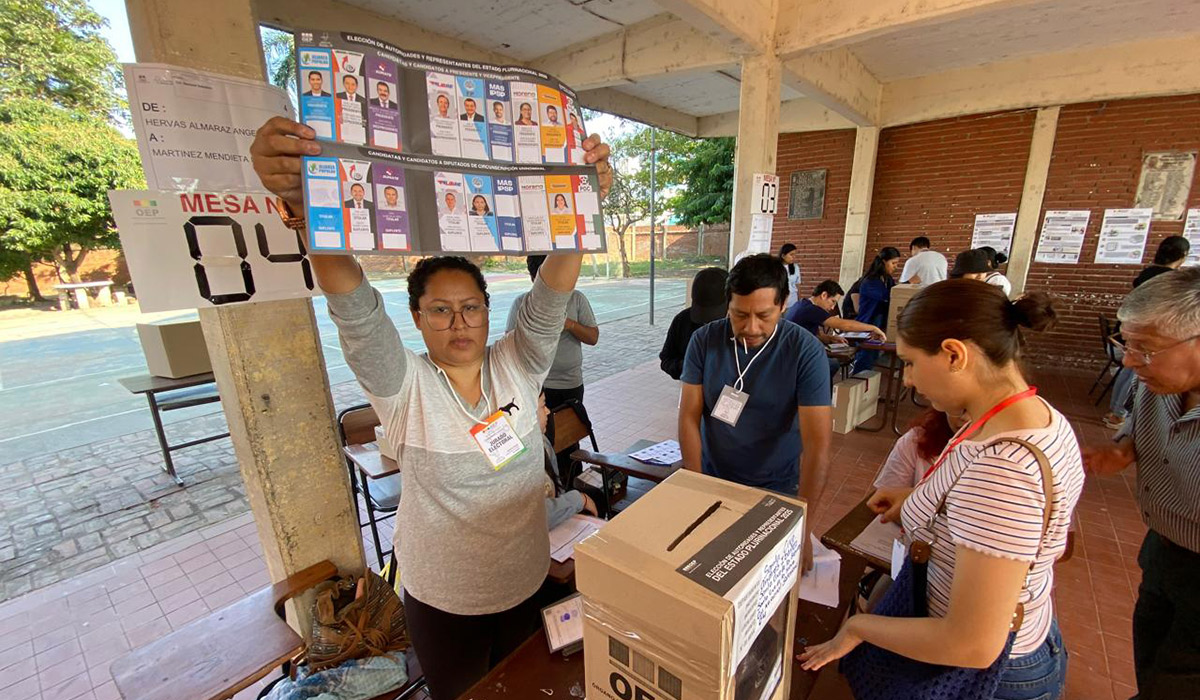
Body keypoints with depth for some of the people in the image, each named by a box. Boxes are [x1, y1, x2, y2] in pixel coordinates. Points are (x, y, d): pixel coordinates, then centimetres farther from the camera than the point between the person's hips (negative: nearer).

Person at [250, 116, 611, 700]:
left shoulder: (516, 367, -10)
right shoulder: (404, 387, -16)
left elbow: (550, 297, -23)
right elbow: (355, 308, -32)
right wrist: (303, 203, -47)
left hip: (528, 580, 2)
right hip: (442, 599, -1)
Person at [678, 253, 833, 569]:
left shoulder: (807, 352, -19)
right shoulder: (704, 341, -13)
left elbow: (818, 444, -22)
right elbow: (689, 417, -12)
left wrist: (802, 529, -25)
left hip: (777, 491, -1)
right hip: (712, 482, 2)